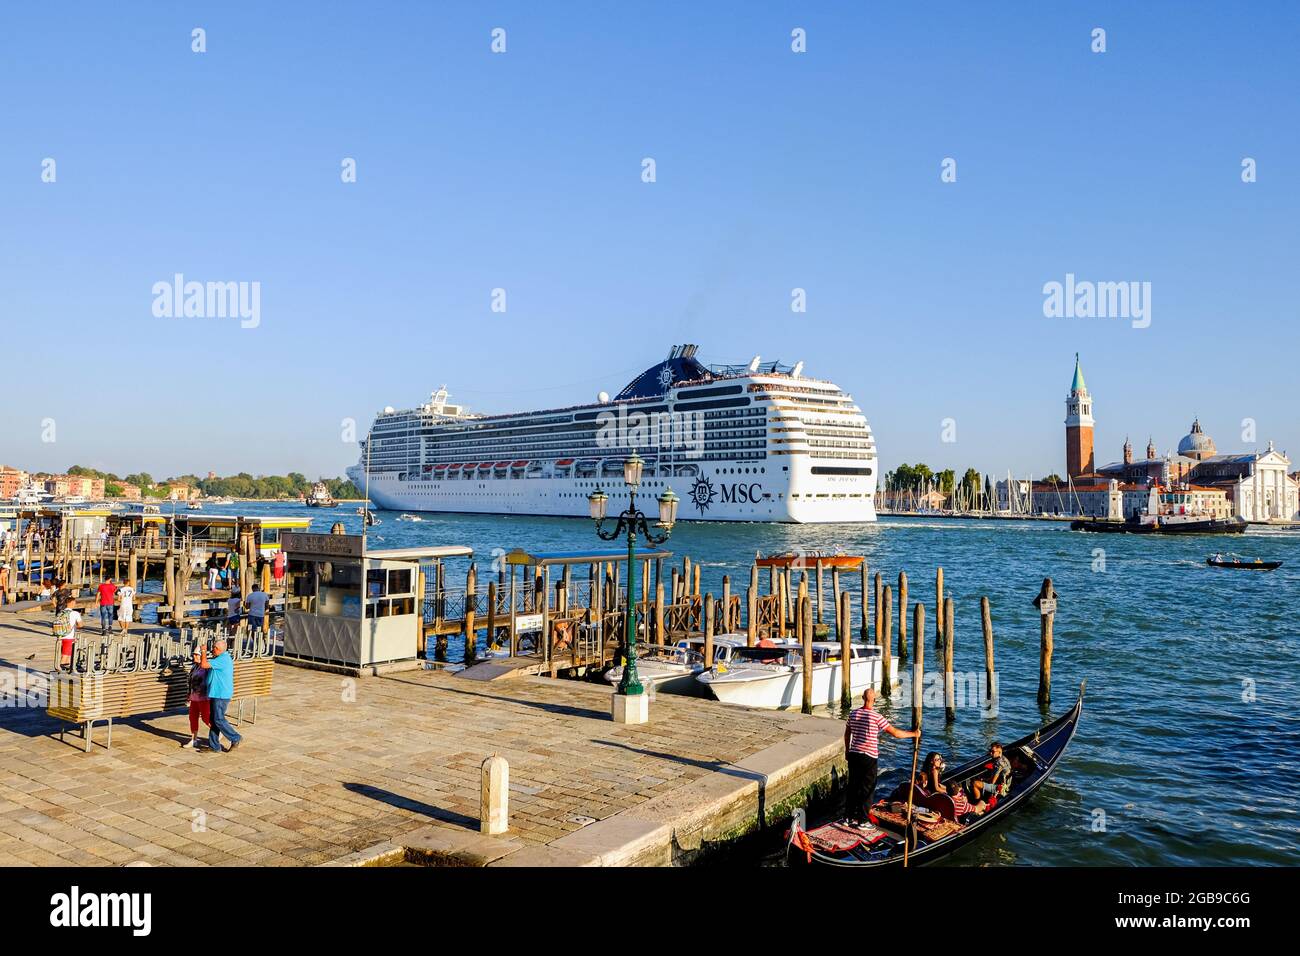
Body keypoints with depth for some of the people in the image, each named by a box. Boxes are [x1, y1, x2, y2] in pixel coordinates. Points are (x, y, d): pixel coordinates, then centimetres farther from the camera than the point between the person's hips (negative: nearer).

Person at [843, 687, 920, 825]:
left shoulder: (853, 714, 3)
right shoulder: (876, 717, -15)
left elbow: (847, 734, 14)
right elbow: (895, 732, -14)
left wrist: (847, 750, 27)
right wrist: (914, 734, -1)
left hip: (853, 755, 6)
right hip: (869, 757, -6)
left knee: (852, 786, 14)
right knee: (867, 789, 4)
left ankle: (849, 816, 22)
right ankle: (862, 820, 8)